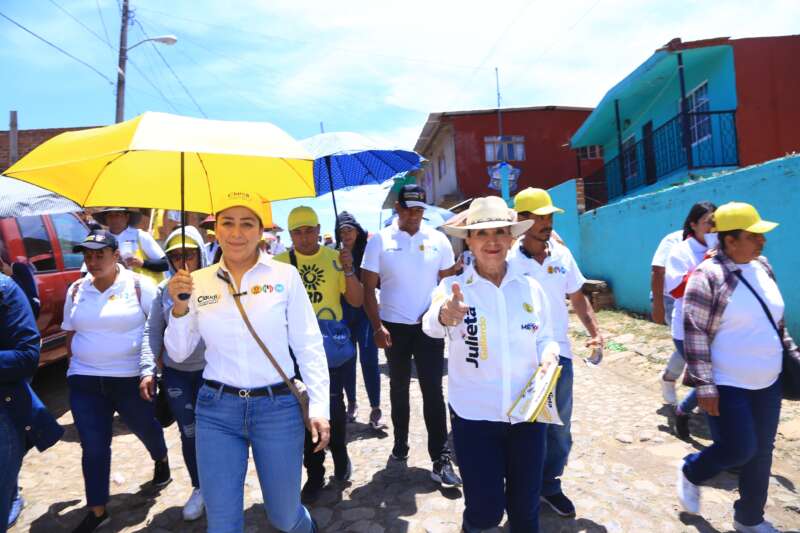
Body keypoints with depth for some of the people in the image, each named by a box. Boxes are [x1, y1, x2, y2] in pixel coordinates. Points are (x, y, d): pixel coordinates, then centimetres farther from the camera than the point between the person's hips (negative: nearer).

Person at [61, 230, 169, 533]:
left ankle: (161, 460, 49)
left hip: (131, 379, -3)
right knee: (93, 447, 6)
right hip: (84, 382, 3)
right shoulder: (76, 290, 4)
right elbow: (71, 333, 15)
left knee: (145, 427, 17)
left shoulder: (139, 285, -8)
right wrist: (78, 365, 9)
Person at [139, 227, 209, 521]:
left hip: (210, 371, -3)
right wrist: (147, 370, -3)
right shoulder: (164, 290, 3)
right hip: (175, 373, 3)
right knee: (189, 433, 11)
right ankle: (199, 488, 33)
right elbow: (152, 333, 6)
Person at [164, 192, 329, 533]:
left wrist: (319, 406, -9)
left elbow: (309, 346, -5)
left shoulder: (285, 275, -7)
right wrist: (179, 307, -11)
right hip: (216, 410, 2)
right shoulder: (198, 282, 2)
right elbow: (178, 353, 6)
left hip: (278, 407, -2)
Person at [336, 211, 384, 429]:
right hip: (343, 314, 2)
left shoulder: (367, 251, -2)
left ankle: (375, 408, 3)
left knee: (369, 359, -5)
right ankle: (351, 403, 27)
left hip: (365, 312, -2)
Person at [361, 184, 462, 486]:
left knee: (433, 391, -2)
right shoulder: (380, 241, -4)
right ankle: (400, 445, 33)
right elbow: (368, 289, -3)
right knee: (399, 388, 15)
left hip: (429, 327, 0)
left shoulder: (438, 240, 1)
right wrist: (377, 326, -11)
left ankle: (441, 460, 5)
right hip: (394, 327, 0)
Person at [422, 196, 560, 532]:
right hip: (474, 415, -2)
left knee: (525, 505, 14)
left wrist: (548, 355, -13)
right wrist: (444, 316, -54)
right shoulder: (453, 288, -9)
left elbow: (545, 337, 10)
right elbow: (431, 325, -30)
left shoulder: (531, 287, 0)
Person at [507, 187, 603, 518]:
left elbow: (577, 298, 11)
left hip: (559, 353, 4)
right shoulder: (509, 259, -13)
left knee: (559, 426, 14)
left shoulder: (562, 255, 2)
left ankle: (550, 484, 34)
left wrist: (594, 332, -1)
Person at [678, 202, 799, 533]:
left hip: (767, 382, 7)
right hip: (727, 386, -7)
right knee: (738, 450, -4)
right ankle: (690, 473, 27)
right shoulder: (707, 276, -19)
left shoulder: (761, 266, 4)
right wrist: (704, 387, -21)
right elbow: (694, 335, -20)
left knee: (762, 451, 14)